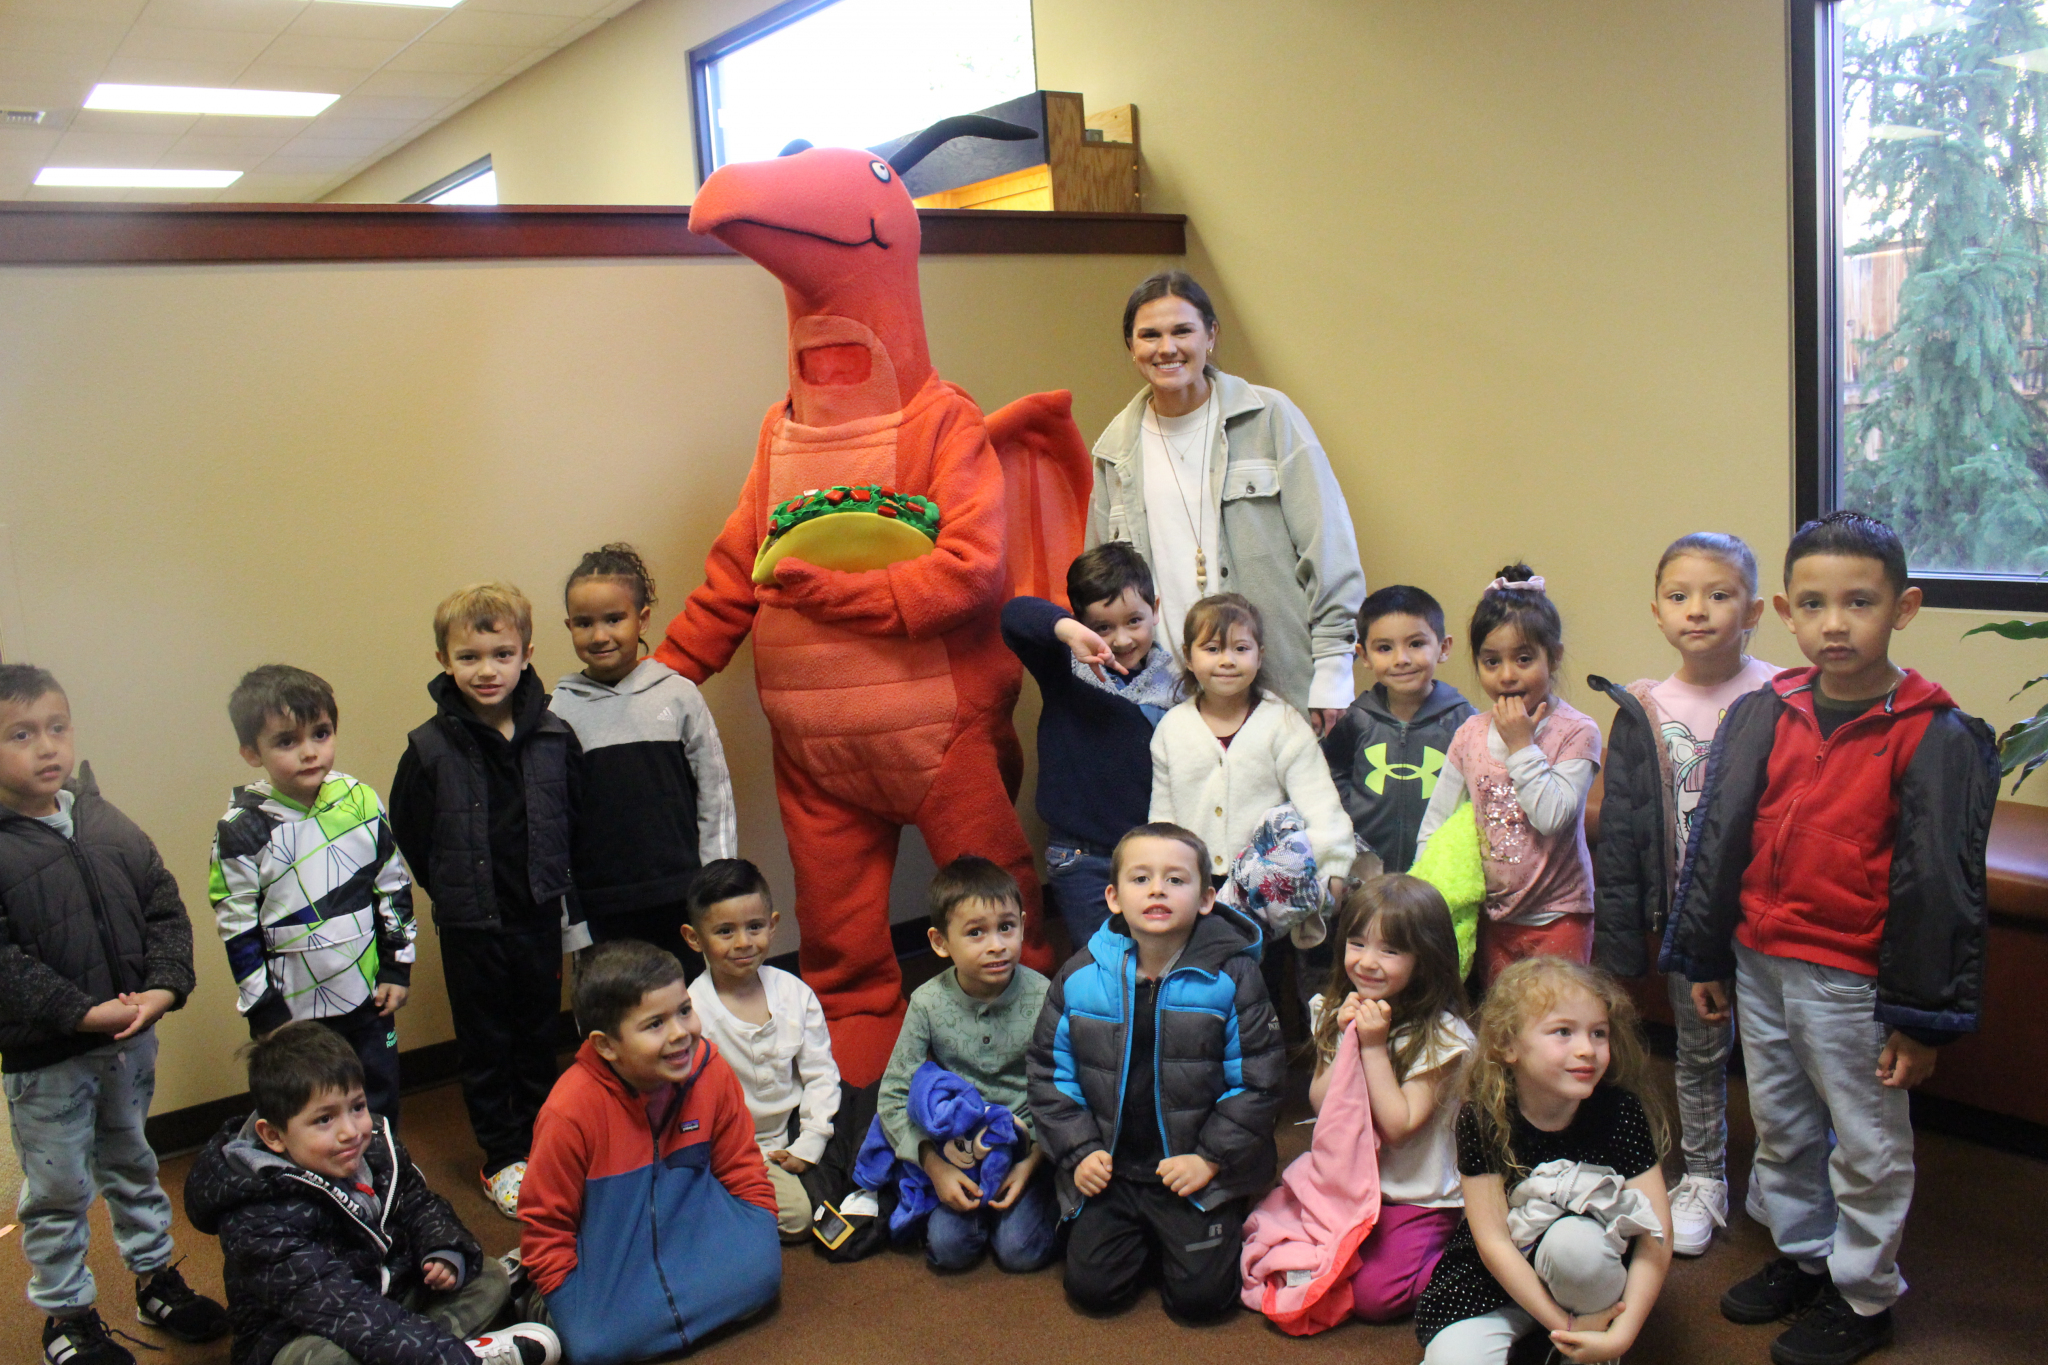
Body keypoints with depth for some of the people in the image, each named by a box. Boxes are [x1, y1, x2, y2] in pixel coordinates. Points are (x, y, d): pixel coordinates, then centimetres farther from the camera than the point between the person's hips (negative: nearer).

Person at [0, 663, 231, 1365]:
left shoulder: (111, 827, 1)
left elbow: (165, 911, 3)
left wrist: (163, 988, -12)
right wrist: (81, 1012, -25)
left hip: (130, 1038, 5)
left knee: (132, 1164, 22)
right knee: (57, 1191, 10)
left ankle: (155, 1277, 38)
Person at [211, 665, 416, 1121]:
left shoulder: (361, 801, -3)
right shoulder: (243, 829, -12)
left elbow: (394, 886, 6)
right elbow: (237, 929, -8)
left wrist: (398, 966, 5)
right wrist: (265, 1013, -7)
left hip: (368, 996, 3)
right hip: (293, 1008, -3)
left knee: (380, 1114, 18)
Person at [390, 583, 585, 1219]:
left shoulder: (555, 737, -5)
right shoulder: (430, 749, -12)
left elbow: (578, 821, 5)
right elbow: (408, 837, -4)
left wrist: (564, 894, 4)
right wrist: (456, 893, -1)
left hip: (540, 914, 2)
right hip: (470, 927, -2)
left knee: (539, 1035, 16)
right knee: (485, 1045, 11)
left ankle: (540, 1141, 33)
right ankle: (502, 1157, 26)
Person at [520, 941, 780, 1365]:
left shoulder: (711, 1072, -11)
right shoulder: (570, 1111, -22)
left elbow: (743, 1172, 4)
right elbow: (543, 1225, -9)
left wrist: (755, 1247, -3)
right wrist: (581, 1305, -12)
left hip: (693, 1224, 3)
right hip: (607, 1261, -3)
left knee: (761, 1271, -23)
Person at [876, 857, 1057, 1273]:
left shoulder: (1042, 998, -13)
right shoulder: (929, 1003, -11)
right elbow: (893, 1095, -6)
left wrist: (1033, 1161, -15)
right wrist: (934, 1166, -16)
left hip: (1028, 1144, -1)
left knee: (1020, 1250, -16)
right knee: (947, 1247, -17)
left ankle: (1041, 1195, 13)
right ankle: (978, 1206, 13)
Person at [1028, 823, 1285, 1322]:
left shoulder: (1231, 977, -9)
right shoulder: (1080, 977, -3)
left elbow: (1258, 1080, -7)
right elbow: (1051, 1071, 5)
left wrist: (1211, 1158, -12)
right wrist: (1079, 1151, -4)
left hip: (1198, 1172, -2)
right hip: (1110, 1169, 2)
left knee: (1200, 1296, -9)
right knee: (1091, 1287, -5)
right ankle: (1142, 1235, 25)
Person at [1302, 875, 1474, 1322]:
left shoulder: (1442, 1036, -16)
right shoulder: (1336, 1013, 1)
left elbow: (1399, 1125, -20)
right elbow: (1319, 1104, -2)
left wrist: (1375, 1047, -23)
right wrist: (1347, 1043, -15)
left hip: (1419, 1199, -5)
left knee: (1372, 1295, -18)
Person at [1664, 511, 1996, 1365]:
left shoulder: (1934, 739, -14)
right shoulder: (1763, 717, 1)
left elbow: (1939, 887, -11)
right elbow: (1720, 840, 8)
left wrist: (1922, 1017, -10)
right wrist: (1705, 957, 12)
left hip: (1853, 981, -5)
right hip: (1760, 964, 5)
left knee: (1869, 1145, 12)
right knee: (1780, 1127, 21)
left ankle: (1862, 1294, 31)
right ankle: (1801, 1255, 42)